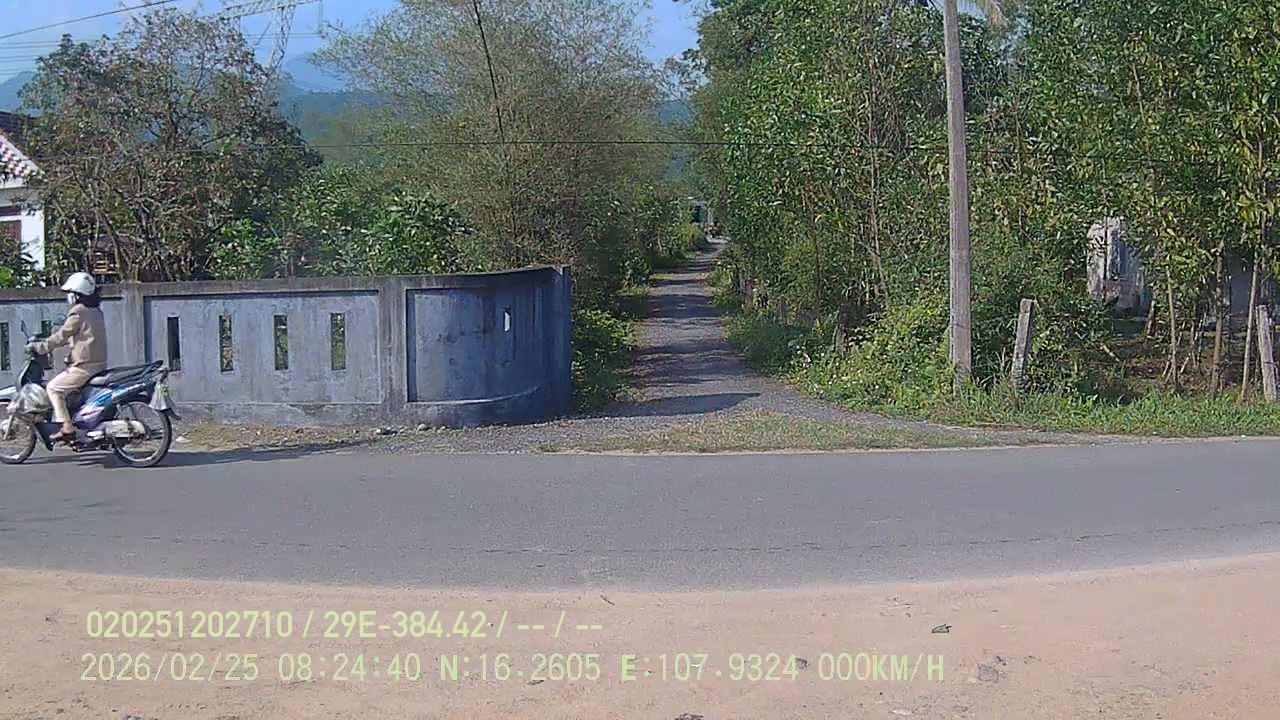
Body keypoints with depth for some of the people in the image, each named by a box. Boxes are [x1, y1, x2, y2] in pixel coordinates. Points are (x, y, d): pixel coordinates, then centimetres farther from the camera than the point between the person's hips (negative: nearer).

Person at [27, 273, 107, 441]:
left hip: (84, 366, -9)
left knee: (53, 387, -3)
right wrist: (47, 343, 28)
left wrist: (39, 347, -2)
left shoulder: (78, 312, -12)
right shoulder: (95, 311, 16)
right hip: (99, 363, 9)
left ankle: (67, 427, -13)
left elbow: (62, 336, -12)